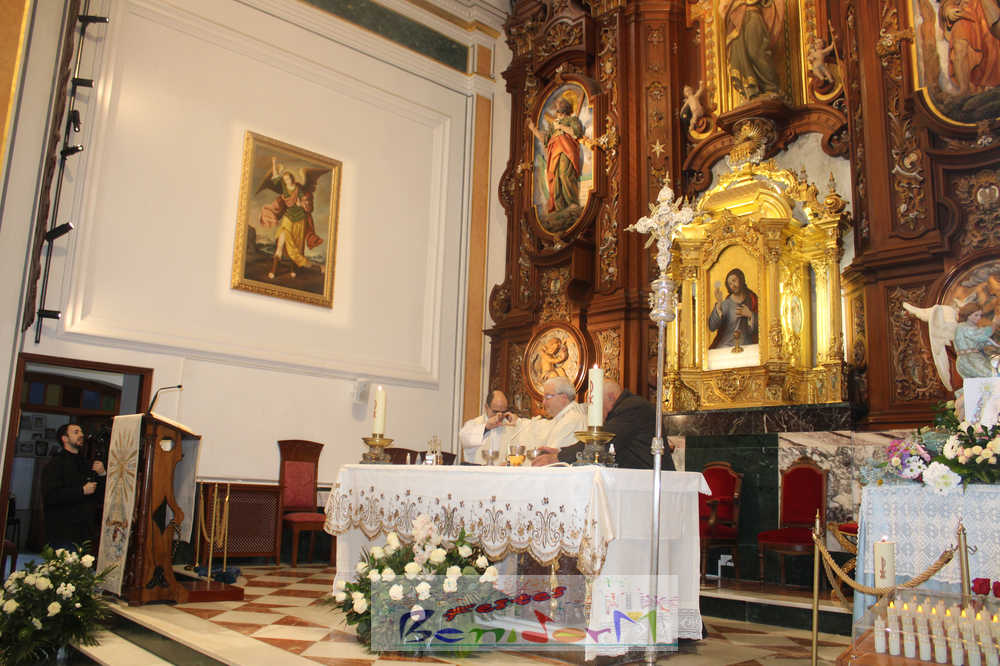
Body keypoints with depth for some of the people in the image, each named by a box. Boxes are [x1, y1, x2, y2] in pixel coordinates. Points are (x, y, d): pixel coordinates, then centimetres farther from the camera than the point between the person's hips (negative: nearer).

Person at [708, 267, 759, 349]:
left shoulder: (752, 300, 6)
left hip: (746, 345, 2)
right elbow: (712, 327, -14)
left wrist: (750, 315, -8)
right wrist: (718, 304, -21)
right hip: (725, 345, -2)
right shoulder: (726, 303, -2)